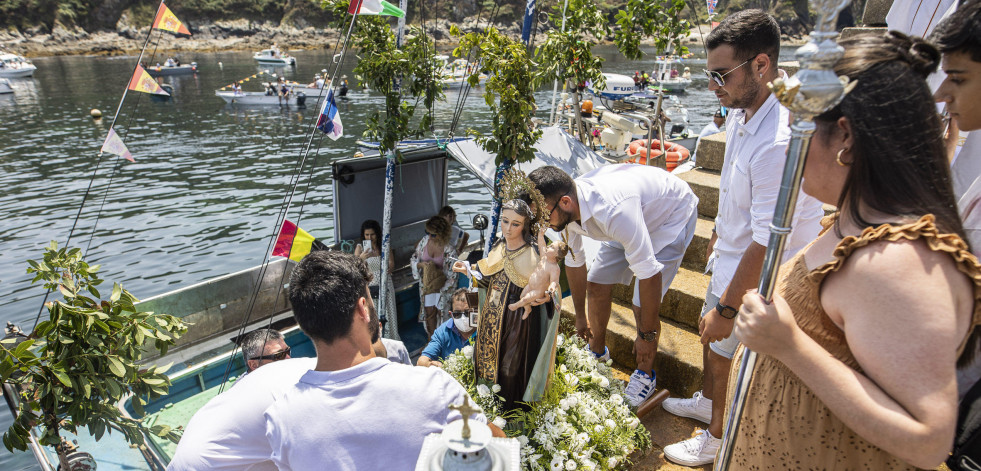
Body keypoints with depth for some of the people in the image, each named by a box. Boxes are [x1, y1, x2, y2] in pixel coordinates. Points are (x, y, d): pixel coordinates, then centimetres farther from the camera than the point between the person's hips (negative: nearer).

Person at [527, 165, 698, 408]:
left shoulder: (613, 210, -44)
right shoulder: (567, 209, -19)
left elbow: (649, 274, -37)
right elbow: (574, 262, -2)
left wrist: (647, 334, -25)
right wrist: (580, 315, 9)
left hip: (673, 216, -7)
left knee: (643, 305, -14)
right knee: (596, 285, 3)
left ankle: (646, 373, 12)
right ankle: (598, 352, 28)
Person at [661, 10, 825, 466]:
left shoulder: (780, 144, -35)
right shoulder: (741, 113, -4)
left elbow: (767, 244, -32)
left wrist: (727, 308, -24)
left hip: (758, 278, -8)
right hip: (731, 257, 9)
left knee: (723, 353, 11)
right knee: (709, 337, 26)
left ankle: (715, 439, 37)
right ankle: (706, 401, 53)